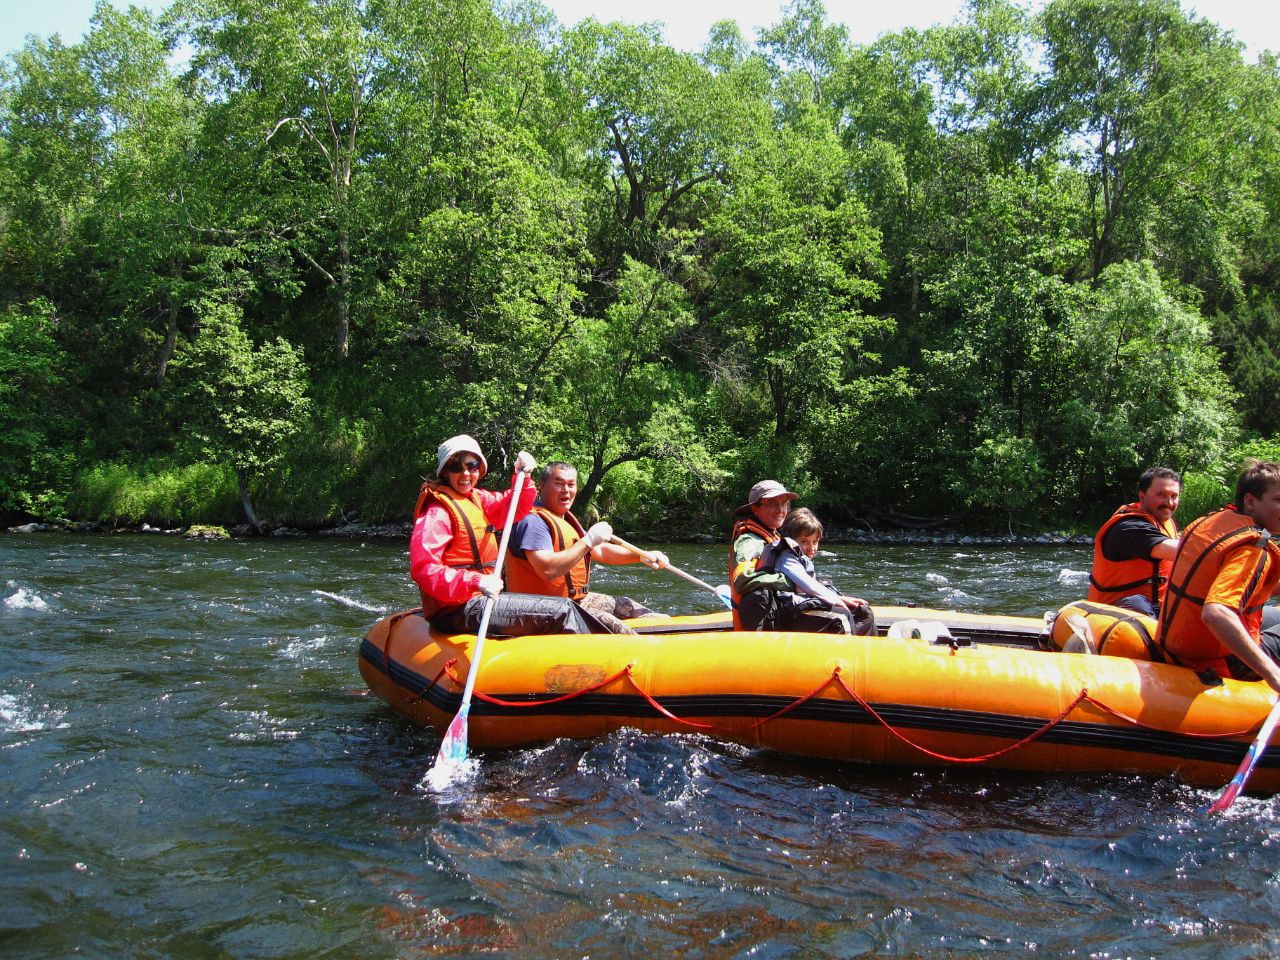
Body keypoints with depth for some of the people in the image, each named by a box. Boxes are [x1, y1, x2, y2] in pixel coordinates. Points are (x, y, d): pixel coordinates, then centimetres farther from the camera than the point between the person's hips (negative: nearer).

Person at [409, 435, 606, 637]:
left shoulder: (475, 498, 13)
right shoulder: (438, 511, -15)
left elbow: (512, 509, 21)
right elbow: (423, 568, -25)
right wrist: (476, 581, -36)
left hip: (476, 598, 10)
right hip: (457, 611, -10)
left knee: (564, 606, 10)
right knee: (562, 612, -14)